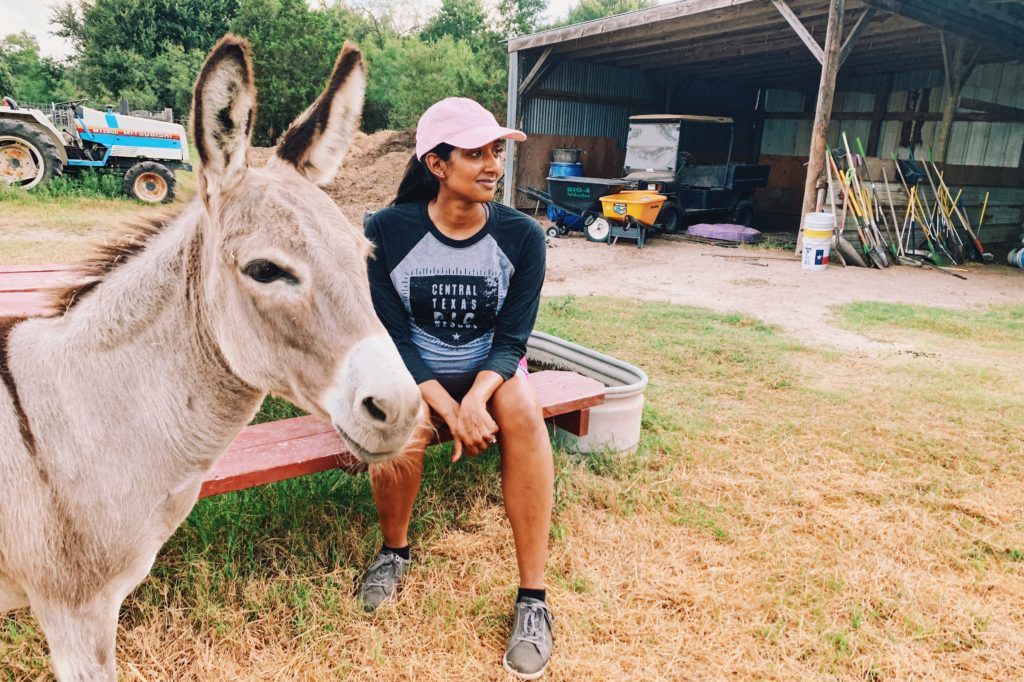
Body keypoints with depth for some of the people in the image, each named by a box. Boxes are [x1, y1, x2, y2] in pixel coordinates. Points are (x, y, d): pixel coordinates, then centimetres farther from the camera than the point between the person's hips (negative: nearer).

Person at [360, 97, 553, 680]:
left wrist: (476, 398, -31)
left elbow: (510, 339, -10)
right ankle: (395, 550, 1)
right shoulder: (388, 230, -14)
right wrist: (451, 410, -27)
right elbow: (394, 337, -14)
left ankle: (534, 597, -21)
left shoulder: (522, 236, -11)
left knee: (523, 411, -32)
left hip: (489, 369, 1)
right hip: (410, 372, -1)